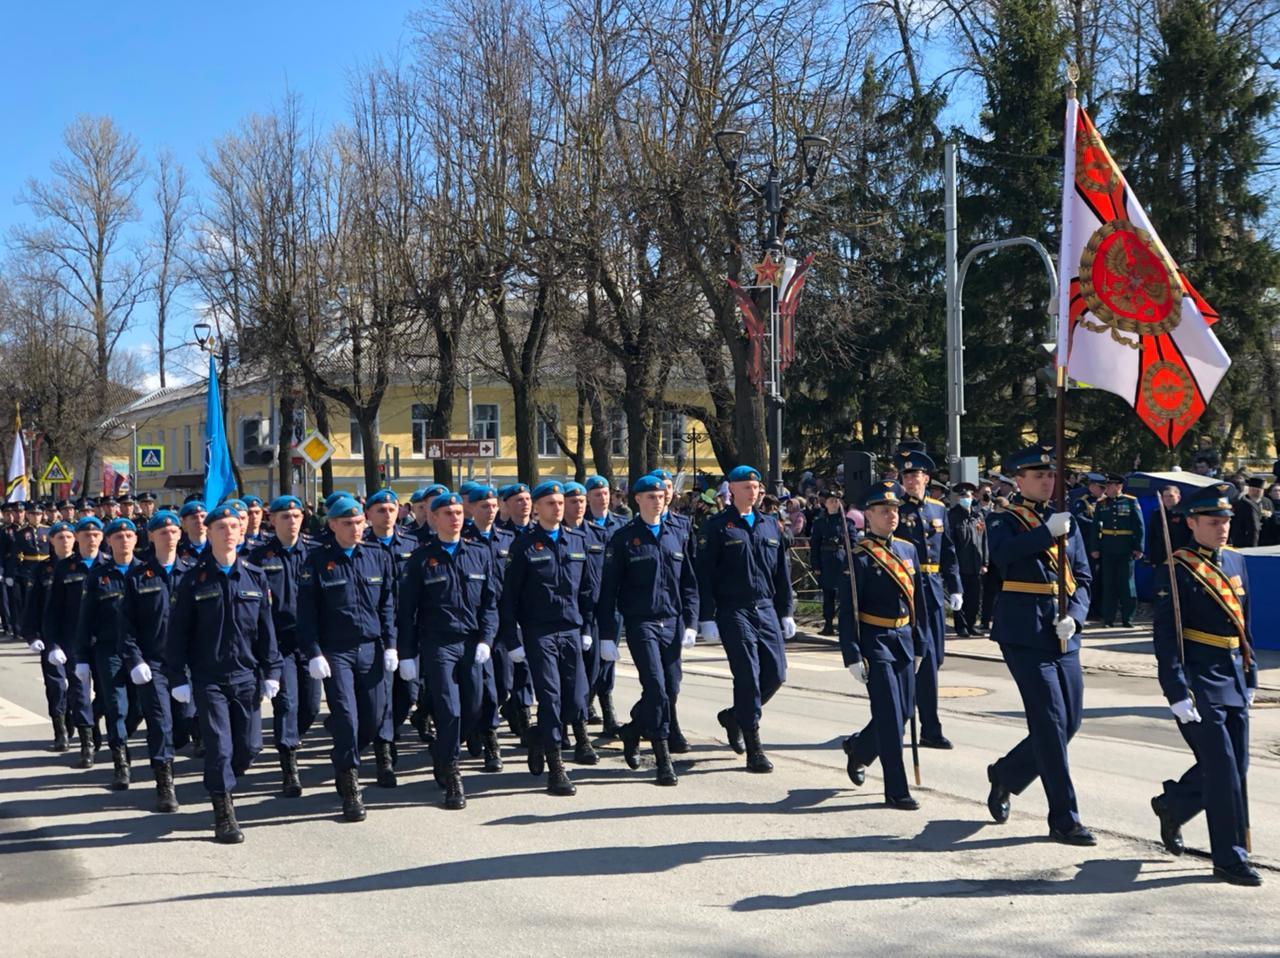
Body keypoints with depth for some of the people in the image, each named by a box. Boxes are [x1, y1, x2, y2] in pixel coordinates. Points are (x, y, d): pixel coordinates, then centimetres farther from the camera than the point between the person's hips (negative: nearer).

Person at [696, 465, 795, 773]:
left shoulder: (770, 525, 13)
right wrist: (707, 617, -10)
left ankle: (735, 715, 28)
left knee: (776, 673, 3)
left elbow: (782, 571, 17)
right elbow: (705, 574, -5)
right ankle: (754, 750, 0)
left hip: (766, 609, 5)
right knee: (748, 676, -7)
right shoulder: (718, 527, -3)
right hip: (734, 611, -5)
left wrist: (785, 612, 14)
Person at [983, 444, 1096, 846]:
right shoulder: (1004, 521, -1)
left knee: (1069, 722, 10)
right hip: (1024, 634, -6)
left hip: (1063, 637, 6)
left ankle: (1006, 774, 32)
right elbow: (1002, 555, -24)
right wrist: (1048, 531, -25)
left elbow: (1082, 578, 11)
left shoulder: (1066, 523, 15)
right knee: (1050, 722, -7)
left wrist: (1073, 617, -6)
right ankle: (1064, 820, 0)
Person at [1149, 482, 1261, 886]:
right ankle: (1230, 858, 5)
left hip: (1233, 682, 8)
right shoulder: (1176, 571, -11)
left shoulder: (1236, 562, 12)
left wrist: (1250, 677, 17)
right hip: (1199, 684, -7)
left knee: (1235, 766, 11)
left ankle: (1172, 805, 34)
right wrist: (1177, 693, -17)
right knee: (1222, 769, -5)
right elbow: (1166, 637, -14)